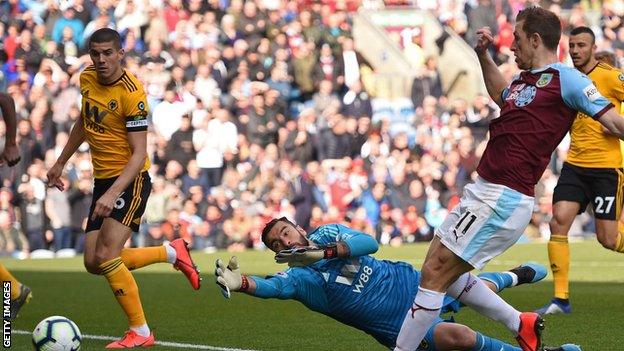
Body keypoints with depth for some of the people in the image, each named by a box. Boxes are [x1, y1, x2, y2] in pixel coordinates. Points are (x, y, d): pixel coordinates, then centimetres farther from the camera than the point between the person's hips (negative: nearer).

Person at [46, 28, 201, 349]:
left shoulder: (131, 94, -20)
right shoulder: (87, 79, 3)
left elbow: (139, 153, -22)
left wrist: (113, 193, -32)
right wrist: (60, 163, 26)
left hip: (130, 181, -8)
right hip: (102, 180, 8)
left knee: (105, 257, -19)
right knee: (94, 264, 5)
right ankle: (172, 252, 24)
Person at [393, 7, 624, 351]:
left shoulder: (565, 79, -8)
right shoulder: (524, 79, 18)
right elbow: (501, 94, 42)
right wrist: (483, 54, 35)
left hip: (503, 200, -10)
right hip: (484, 191, 10)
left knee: (435, 274, -9)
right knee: (444, 273, 15)